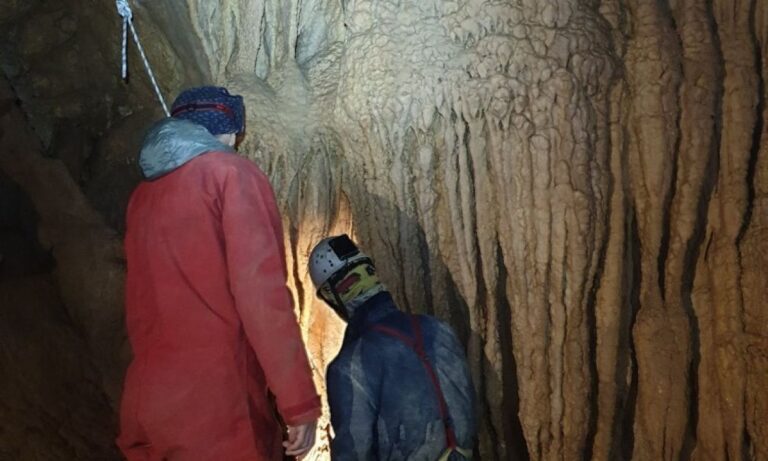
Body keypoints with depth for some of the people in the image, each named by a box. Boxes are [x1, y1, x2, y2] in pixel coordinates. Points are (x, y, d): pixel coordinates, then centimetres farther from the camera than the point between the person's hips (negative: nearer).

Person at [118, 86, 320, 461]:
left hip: (145, 400, 7)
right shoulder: (233, 173, -5)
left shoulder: (143, 194, 15)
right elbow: (261, 291, -15)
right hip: (217, 401, -7)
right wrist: (299, 401, -14)